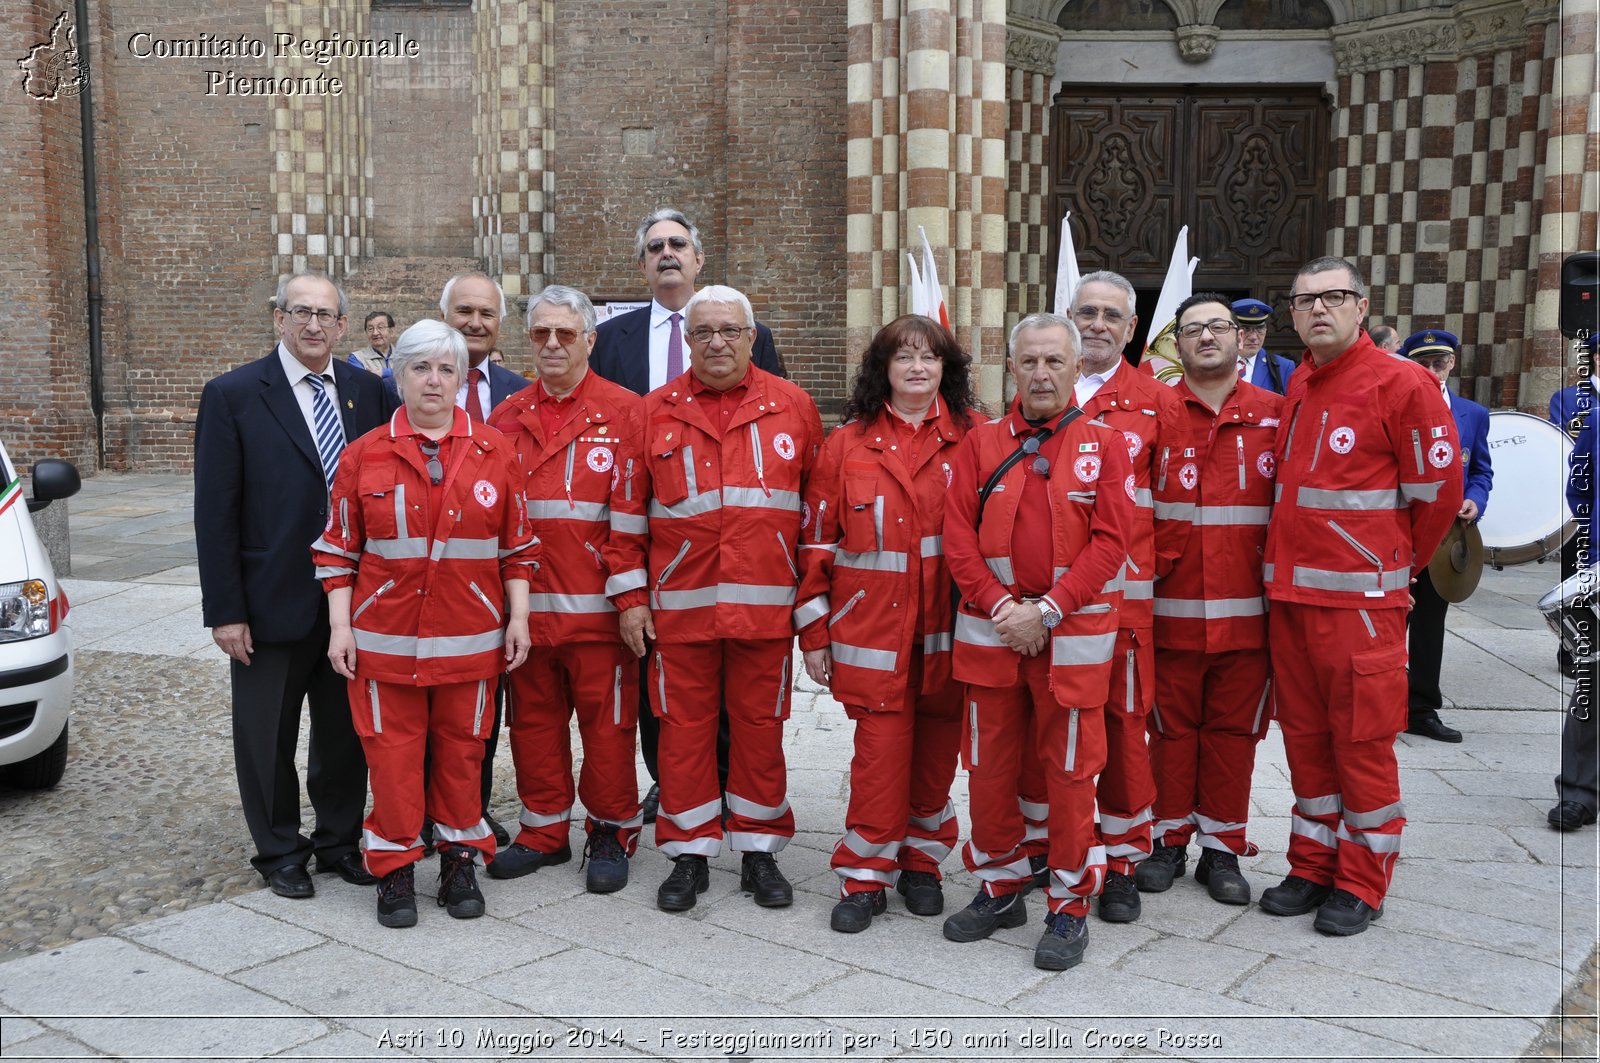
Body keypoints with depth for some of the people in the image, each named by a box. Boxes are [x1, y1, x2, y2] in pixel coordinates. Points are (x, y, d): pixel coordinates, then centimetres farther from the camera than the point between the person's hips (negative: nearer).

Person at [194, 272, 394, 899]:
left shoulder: (368, 392, 4)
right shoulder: (232, 396, -7)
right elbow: (215, 512, -8)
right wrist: (225, 610, -12)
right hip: (272, 604, -3)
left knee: (346, 731, 15)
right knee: (268, 736, 11)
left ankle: (340, 841, 32)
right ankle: (279, 852, 29)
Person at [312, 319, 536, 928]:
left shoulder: (493, 453, 3)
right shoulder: (365, 455, 2)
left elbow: (517, 547, 7)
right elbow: (339, 549, 5)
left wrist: (518, 618, 2)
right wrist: (340, 625, -1)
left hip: (470, 637, 1)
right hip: (385, 636, 0)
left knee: (461, 749, 9)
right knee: (393, 751, 4)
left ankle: (460, 860, 25)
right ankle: (396, 868, 19)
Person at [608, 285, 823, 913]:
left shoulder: (792, 407, 5)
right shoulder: (656, 412, 6)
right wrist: (630, 597, 1)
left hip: (766, 606, 0)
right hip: (679, 605, 0)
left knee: (760, 726, 8)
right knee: (684, 728, 7)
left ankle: (759, 852, 23)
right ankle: (689, 855, 20)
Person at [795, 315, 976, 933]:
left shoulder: (970, 437, 4)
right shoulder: (849, 442, 3)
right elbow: (817, 538, 4)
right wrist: (813, 631, 2)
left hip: (948, 626, 1)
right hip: (873, 624, -1)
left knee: (937, 742, 9)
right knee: (881, 744, -3)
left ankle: (922, 860, 27)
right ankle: (866, 876, 10)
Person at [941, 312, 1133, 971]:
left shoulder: (1104, 445, 2)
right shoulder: (980, 445, 7)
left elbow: (1110, 540, -6)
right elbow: (958, 536, 1)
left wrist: (1047, 610, -14)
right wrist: (1000, 606, -11)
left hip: (1073, 631, -2)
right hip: (991, 628, 2)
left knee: (1069, 769, 2)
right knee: (989, 764, 9)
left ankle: (1069, 906, 15)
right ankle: (1000, 887, 26)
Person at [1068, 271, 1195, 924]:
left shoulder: (1157, 404, 5)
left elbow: (1175, 502, 8)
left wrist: (1148, 569, 9)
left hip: (1122, 593, -2)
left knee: (1123, 723, 1)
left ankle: (1122, 863, 14)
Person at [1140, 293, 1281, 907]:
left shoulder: (1274, 414, 6)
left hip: (1247, 609, 1)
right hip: (1171, 608, -1)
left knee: (1234, 729, 9)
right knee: (1171, 727, 8)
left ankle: (1222, 849, 22)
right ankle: (1170, 840, 23)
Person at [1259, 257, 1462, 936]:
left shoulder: (1401, 382, -8)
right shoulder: (1298, 384, 13)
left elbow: (1439, 487, -5)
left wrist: (1398, 563, 5)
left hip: (1361, 600, -7)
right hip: (1289, 593, 7)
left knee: (1363, 741, 1)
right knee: (1305, 736, 13)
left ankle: (1361, 884, 14)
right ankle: (1314, 867, 25)